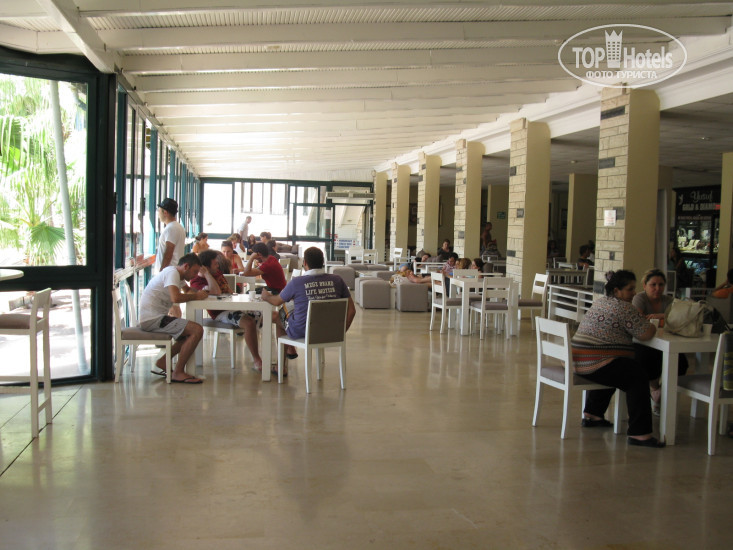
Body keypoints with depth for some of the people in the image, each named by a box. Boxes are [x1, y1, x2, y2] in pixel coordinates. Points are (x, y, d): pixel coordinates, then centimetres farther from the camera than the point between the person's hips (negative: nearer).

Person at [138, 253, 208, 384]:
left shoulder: (178, 274, 18)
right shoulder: (172, 272, -13)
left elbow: (187, 290, 29)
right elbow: (176, 298, -29)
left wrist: (199, 293, 6)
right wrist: (196, 296, -13)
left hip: (156, 317, 11)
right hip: (152, 319, -11)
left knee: (191, 332, 14)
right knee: (197, 330, -18)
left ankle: (163, 363, 14)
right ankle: (178, 373, -12)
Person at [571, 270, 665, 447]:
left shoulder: (600, 302, 17)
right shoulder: (624, 308, -12)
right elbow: (646, 334, -13)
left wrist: (643, 320, 17)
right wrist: (652, 326, 9)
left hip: (577, 359, 10)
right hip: (594, 365, -10)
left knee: (610, 373, 35)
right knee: (638, 377, -12)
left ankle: (592, 414, 42)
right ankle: (638, 433, -14)